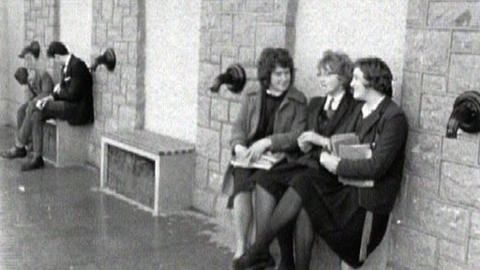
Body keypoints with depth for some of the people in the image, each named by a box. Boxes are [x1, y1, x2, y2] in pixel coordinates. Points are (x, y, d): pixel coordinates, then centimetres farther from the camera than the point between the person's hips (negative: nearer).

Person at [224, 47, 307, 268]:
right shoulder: (250, 96, 14)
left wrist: (266, 143, -21)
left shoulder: (298, 101, 5)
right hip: (249, 158, 2)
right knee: (242, 184, -29)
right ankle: (241, 248, -21)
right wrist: (238, 145, -13)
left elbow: (297, 136, -6)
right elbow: (238, 126, 10)